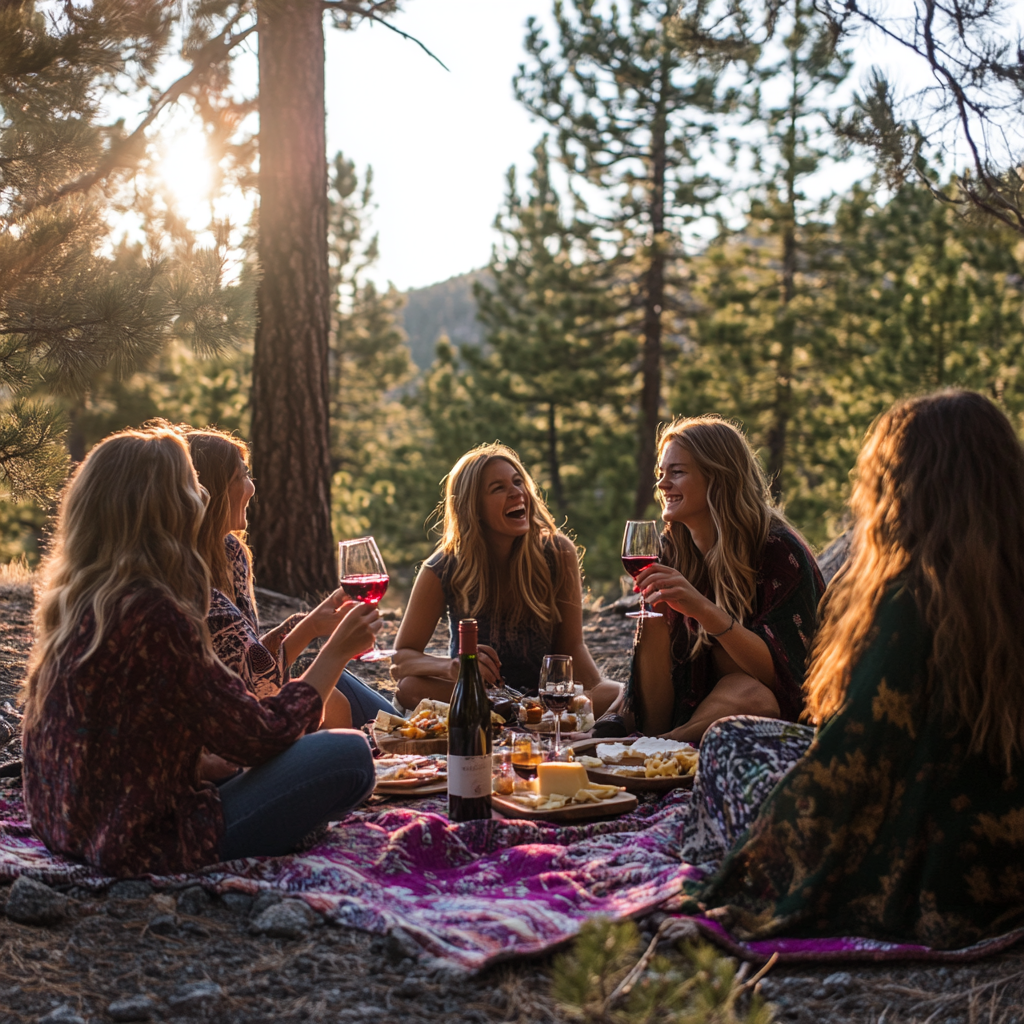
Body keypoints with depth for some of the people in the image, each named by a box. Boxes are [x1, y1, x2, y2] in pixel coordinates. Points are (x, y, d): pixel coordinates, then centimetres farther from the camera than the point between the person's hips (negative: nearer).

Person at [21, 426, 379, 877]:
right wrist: (337, 651, -3)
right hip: (144, 845, -9)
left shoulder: (72, 600, 2)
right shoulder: (155, 615, -25)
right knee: (349, 753, -8)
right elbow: (259, 737, -15)